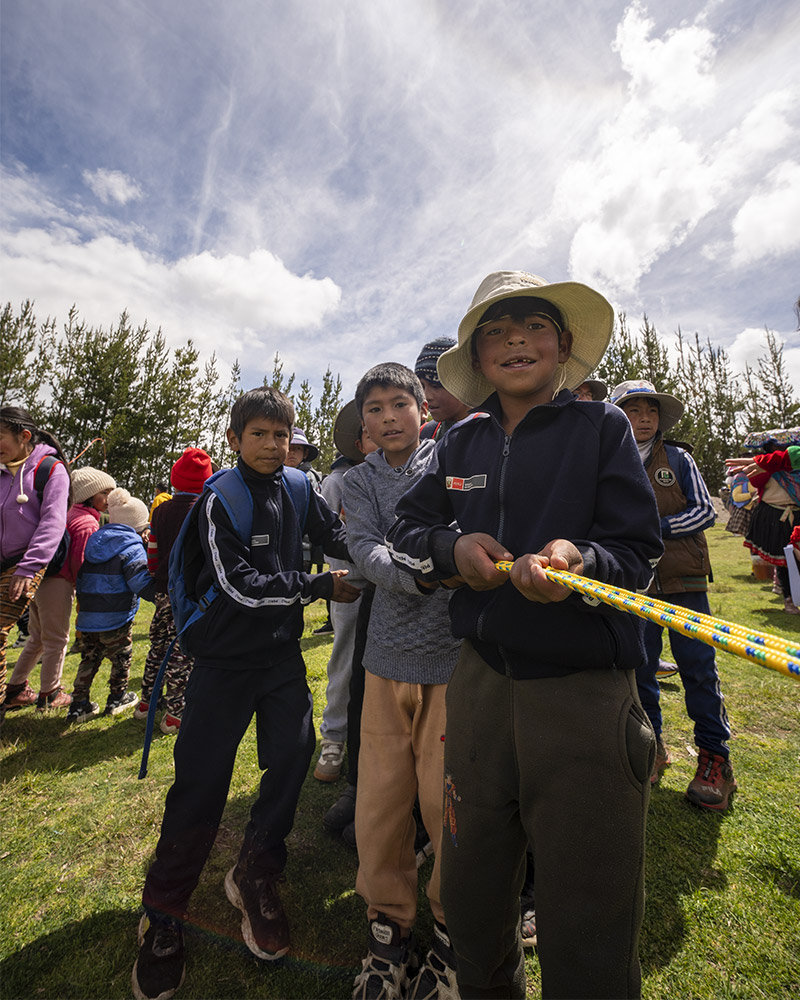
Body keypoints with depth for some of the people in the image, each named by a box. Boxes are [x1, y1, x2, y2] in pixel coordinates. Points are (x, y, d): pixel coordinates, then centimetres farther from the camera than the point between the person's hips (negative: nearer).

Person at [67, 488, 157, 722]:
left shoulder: (92, 544, 12)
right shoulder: (132, 548, -13)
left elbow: (80, 580, 19)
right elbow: (142, 583, -22)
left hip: (87, 618, 7)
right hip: (116, 619, -6)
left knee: (89, 659, 18)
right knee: (122, 658, 13)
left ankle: (79, 705, 20)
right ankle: (117, 699, 25)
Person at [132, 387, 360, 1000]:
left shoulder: (297, 490, 1)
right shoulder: (220, 502, -12)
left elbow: (338, 533, 15)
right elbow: (241, 586, -18)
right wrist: (322, 586, -15)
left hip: (283, 653, 5)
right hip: (226, 657, -4)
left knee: (293, 755, 5)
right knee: (201, 782, 3)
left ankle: (256, 876, 30)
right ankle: (163, 913, 28)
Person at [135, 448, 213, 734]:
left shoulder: (160, 511, 6)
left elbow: (153, 554, 10)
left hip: (164, 592, 6)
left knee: (159, 644, 20)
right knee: (183, 651, 2)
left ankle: (145, 703, 34)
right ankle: (174, 715, 10)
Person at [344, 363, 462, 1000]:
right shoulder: (360, 480, 9)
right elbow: (364, 549, -7)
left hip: (454, 653, -2)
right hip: (389, 654, 3)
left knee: (448, 801, 7)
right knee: (380, 799, 11)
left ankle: (455, 930, 35)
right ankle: (389, 925, 36)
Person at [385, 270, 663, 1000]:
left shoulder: (601, 426, -1)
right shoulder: (462, 444, 8)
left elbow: (640, 550, -5)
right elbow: (406, 531, 10)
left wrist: (578, 560, -25)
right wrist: (453, 546, -10)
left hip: (585, 689, -3)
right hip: (481, 680, 4)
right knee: (469, 897, 24)